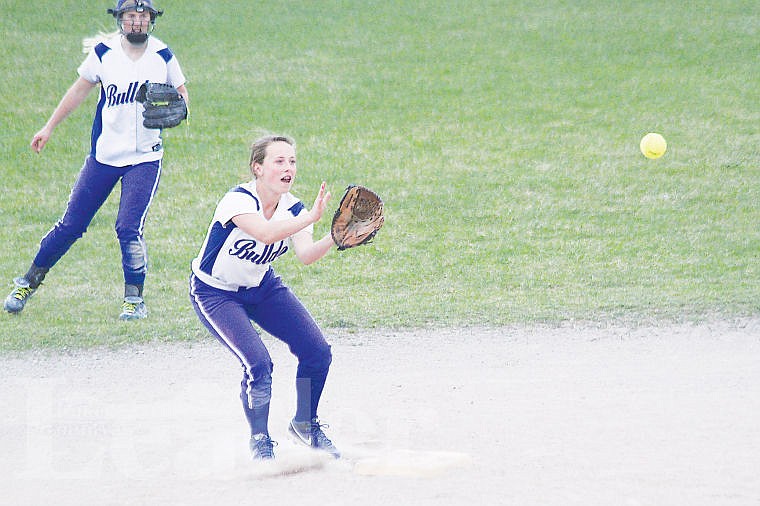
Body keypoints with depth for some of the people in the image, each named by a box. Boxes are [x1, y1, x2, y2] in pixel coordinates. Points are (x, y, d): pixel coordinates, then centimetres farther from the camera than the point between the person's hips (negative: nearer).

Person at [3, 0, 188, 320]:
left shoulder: (163, 56, -5)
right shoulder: (103, 53, -4)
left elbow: (181, 92, 8)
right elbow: (80, 90, 10)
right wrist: (49, 128, 13)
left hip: (145, 158, -1)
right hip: (103, 155, 2)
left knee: (128, 228, -14)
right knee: (71, 224, 5)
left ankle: (134, 299, 2)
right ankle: (29, 282, 22)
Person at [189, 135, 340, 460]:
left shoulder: (294, 209, -9)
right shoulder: (239, 199, -27)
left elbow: (305, 255, -28)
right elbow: (266, 233, -46)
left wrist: (333, 239, -46)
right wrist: (310, 218, -54)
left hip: (262, 287, 6)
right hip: (214, 292, -6)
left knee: (317, 352, -5)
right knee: (258, 364, -23)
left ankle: (305, 424, 20)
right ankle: (259, 440, 1)